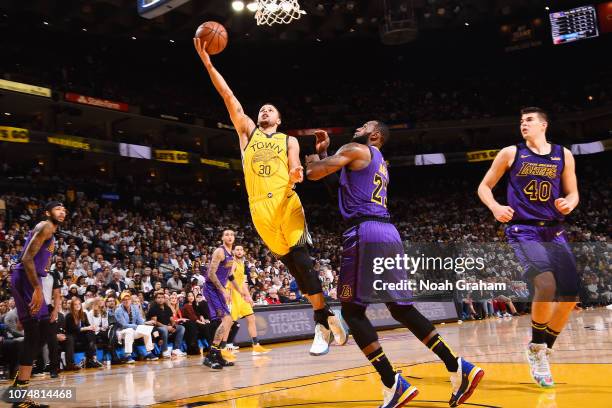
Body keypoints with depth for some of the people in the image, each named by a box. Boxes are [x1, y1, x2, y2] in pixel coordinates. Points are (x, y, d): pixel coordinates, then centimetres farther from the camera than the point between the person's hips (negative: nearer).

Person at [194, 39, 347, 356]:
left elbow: (294, 172, 4)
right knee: (293, 265, 1)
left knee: (302, 261, -10)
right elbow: (228, 96, 14)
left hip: (286, 203, -1)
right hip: (260, 208, 1)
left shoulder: (288, 141, 17)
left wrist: (296, 174, -22)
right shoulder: (247, 132, 20)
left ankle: (322, 321, -1)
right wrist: (206, 62, 9)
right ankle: (324, 319, 9)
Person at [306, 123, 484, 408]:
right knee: (401, 308, 10)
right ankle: (458, 368, 6)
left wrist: (312, 160, 20)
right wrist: (323, 152, 38)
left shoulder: (355, 150, 3)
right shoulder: (379, 163, 30)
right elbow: (337, 180, 38)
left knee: (352, 309, -3)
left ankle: (393, 385, -10)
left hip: (365, 232, -8)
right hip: (388, 233, 9)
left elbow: (314, 173, -3)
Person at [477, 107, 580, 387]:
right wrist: (495, 207, -13)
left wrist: (569, 204, -10)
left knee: (571, 295, -3)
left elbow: (572, 193, 14)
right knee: (546, 284, -27)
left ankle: (543, 351, 18)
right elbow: (484, 187, 7)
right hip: (523, 231, -4)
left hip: (554, 232, 4)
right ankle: (536, 347, -4)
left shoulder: (563, 155, 9)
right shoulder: (511, 153, 3)